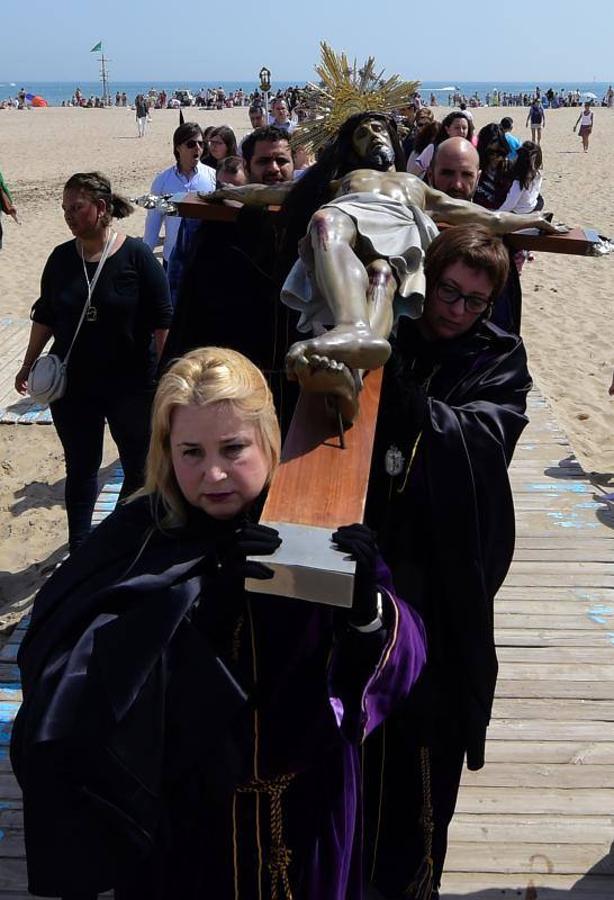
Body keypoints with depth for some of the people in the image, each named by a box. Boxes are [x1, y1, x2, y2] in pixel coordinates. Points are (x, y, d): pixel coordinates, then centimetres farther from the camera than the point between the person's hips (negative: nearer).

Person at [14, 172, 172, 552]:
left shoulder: (136, 255, -10)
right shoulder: (62, 258, 3)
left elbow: (162, 321, -9)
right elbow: (45, 316, 12)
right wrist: (28, 364, 11)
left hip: (132, 385, -3)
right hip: (73, 386, 3)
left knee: (140, 466, 10)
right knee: (80, 467, 12)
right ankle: (79, 549, 24)